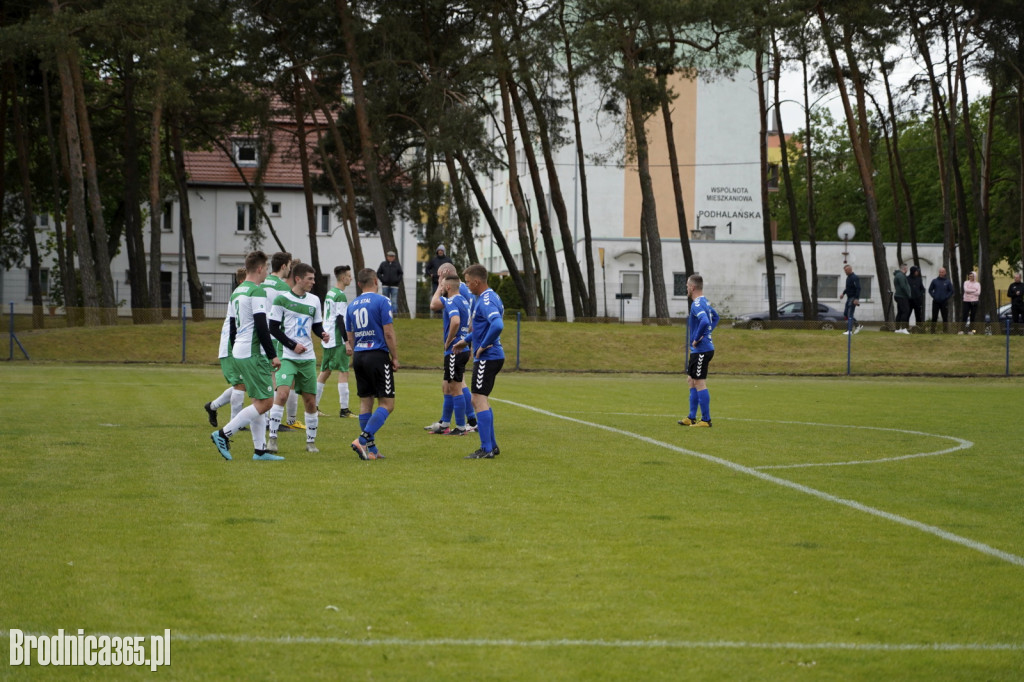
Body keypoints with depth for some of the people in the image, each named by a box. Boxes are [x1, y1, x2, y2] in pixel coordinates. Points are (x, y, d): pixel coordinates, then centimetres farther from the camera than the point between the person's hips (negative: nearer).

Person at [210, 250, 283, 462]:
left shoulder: (236, 292, 16)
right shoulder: (257, 291, -13)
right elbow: (261, 327, -18)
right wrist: (273, 355, -14)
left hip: (239, 354, 10)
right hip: (254, 354, -10)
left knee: (259, 402, 11)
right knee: (265, 402, -7)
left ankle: (260, 450, 9)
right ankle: (224, 434, -11)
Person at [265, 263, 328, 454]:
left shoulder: (314, 300, 10)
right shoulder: (282, 299, -5)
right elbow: (273, 328, -4)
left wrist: (323, 334, -4)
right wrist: (293, 345, -12)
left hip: (308, 358, 5)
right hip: (287, 357, -5)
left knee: (310, 400, 6)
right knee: (282, 393, -21)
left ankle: (311, 441, 19)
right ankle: (272, 438, -13)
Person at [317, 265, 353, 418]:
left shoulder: (329, 293, 15)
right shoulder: (340, 295, -13)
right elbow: (340, 320, -18)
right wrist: (347, 342, -18)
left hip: (327, 339, 9)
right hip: (338, 341, -9)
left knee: (325, 371, 13)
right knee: (343, 372, -6)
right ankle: (344, 409, -9)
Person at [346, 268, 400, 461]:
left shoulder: (352, 305, 11)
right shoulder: (381, 301, -6)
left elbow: (350, 338, 15)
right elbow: (389, 333, -10)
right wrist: (395, 358, -2)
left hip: (359, 357, 6)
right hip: (378, 356, -6)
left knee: (365, 402, 10)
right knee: (387, 403, -3)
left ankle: (371, 449, 11)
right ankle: (363, 439, -18)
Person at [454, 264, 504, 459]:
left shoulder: (486, 302, -19)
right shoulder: (484, 298, 14)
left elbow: (497, 325, -36)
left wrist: (483, 346, -25)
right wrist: (467, 341, 25)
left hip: (487, 358, -11)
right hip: (491, 357, 11)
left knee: (479, 399, -10)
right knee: (480, 400, 18)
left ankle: (486, 449, -10)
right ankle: (491, 445, 22)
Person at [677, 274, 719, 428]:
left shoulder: (697, 304, -18)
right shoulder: (705, 302, 14)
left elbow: (704, 322, -35)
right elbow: (715, 318, 32)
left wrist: (697, 339, -22)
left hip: (701, 350, -10)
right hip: (702, 349, 10)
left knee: (699, 383, -7)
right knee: (692, 381, 16)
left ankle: (706, 420, -5)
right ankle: (691, 418, 20)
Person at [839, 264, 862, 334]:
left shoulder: (855, 278, -17)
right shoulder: (848, 277, 12)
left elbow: (858, 288, -23)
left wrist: (856, 299, -28)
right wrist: (843, 293, 16)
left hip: (853, 299, -10)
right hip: (849, 298, 10)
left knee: (850, 314, -10)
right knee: (845, 313, 12)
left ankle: (849, 330, -9)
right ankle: (857, 326, 20)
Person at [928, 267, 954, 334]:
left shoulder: (948, 282, 3)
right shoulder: (934, 281, 6)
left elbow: (951, 291, 6)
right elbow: (930, 290, 9)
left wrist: (946, 297, -5)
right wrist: (934, 296, -3)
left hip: (944, 302, -1)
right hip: (935, 302, 1)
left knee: (945, 317, 1)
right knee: (934, 317, -1)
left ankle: (945, 331, 5)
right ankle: (932, 331, 3)